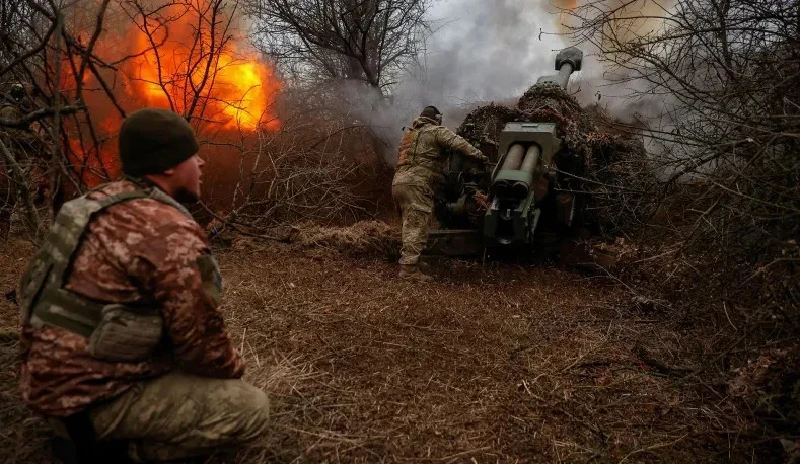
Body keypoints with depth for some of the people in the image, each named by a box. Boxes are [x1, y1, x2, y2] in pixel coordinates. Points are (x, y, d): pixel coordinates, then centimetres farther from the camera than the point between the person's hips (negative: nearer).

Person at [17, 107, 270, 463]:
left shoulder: (102, 201, 5)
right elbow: (202, 341, -19)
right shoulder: (170, 233, -25)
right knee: (252, 409, -10)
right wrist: (233, 368, 4)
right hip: (88, 396, -9)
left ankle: (97, 434, 14)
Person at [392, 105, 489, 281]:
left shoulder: (409, 134, 29)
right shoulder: (437, 131, 4)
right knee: (418, 227, -10)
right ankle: (409, 269, -14)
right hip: (416, 184, -9)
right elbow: (457, 143, -9)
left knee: (411, 226, 17)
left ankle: (408, 261, 22)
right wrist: (480, 155, -6)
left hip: (398, 182, 9)